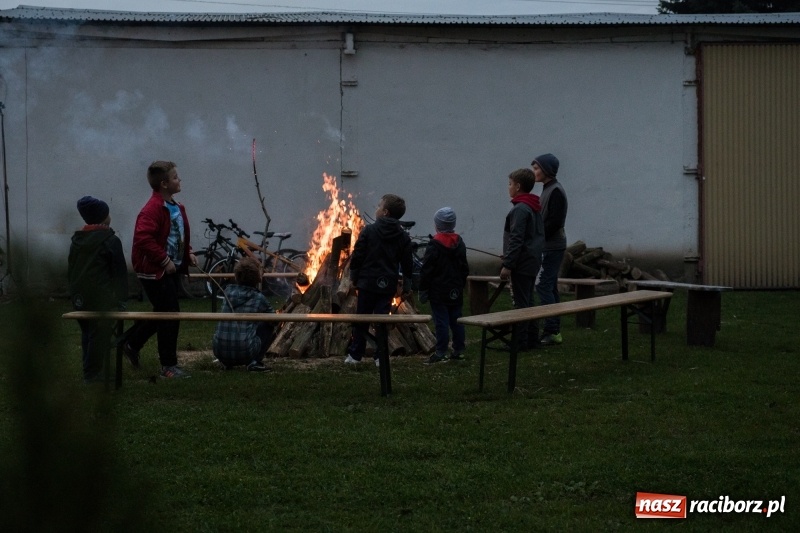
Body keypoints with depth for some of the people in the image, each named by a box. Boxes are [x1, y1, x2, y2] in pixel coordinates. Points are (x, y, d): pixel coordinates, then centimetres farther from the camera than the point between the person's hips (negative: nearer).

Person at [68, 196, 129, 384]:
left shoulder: (77, 240, 12)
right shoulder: (110, 240, -9)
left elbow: (70, 269, 16)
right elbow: (119, 272, -11)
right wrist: (121, 299, -7)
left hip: (79, 296, 7)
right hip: (101, 296, -7)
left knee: (87, 332, 15)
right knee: (100, 334, -4)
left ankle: (89, 372, 19)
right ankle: (93, 374, -6)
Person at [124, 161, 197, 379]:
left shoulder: (176, 208, 10)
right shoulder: (153, 209, -20)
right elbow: (143, 238, -29)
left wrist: (188, 253, 8)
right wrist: (164, 261, -26)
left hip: (173, 269, 10)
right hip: (156, 271, -10)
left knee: (162, 312, 20)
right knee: (170, 314, -7)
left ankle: (132, 343, 37)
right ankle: (168, 366, 1)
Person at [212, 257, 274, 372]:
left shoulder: (228, 291, 8)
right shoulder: (258, 298, -3)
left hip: (220, 352, 5)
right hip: (245, 352, -5)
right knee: (270, 327, 15)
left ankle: (227, 362, 19)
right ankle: (255, 362, 1)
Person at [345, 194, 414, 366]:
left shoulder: (369, 231, -7)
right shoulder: (403, 237, 2)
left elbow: (357, 256, -6)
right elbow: (407, 264, 4)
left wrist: (354, 277, 6)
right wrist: (407, 286, 13)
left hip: (368, 282, -2)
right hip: (388, 285, 2)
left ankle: (355, 355, 12)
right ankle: (381, 357, 3)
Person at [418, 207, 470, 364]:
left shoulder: (434, 245, -14)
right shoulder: (459, 242, 7)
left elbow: (426, 270, -14)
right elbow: (465, 268, 15)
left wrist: (423, 289, -7)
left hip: (439, 291, -7)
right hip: (456, 290, 7)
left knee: (441, 321, -6)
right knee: (456, 320, 11)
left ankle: (441, 352, -6)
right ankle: (459, 350, 15)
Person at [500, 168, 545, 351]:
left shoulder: (520, 209, -17)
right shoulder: (535, 208, 13)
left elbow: (516, 240, -21)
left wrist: (507, 265, -19)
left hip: (522, 263, -10)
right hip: (533, 261, 10)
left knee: (520, 303, -6)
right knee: (528, 301, 15)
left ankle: (520, 341, -5)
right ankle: (532, 339, 20)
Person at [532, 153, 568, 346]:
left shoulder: (555, 191, -15)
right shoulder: (549, 189, 15)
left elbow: (554, 222, -22)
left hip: (551, 247, -10)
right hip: (548, 246, 10)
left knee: (543, 286, -11)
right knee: (550, 287, 11)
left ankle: (551, 331, -10)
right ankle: (554, 330, 14)